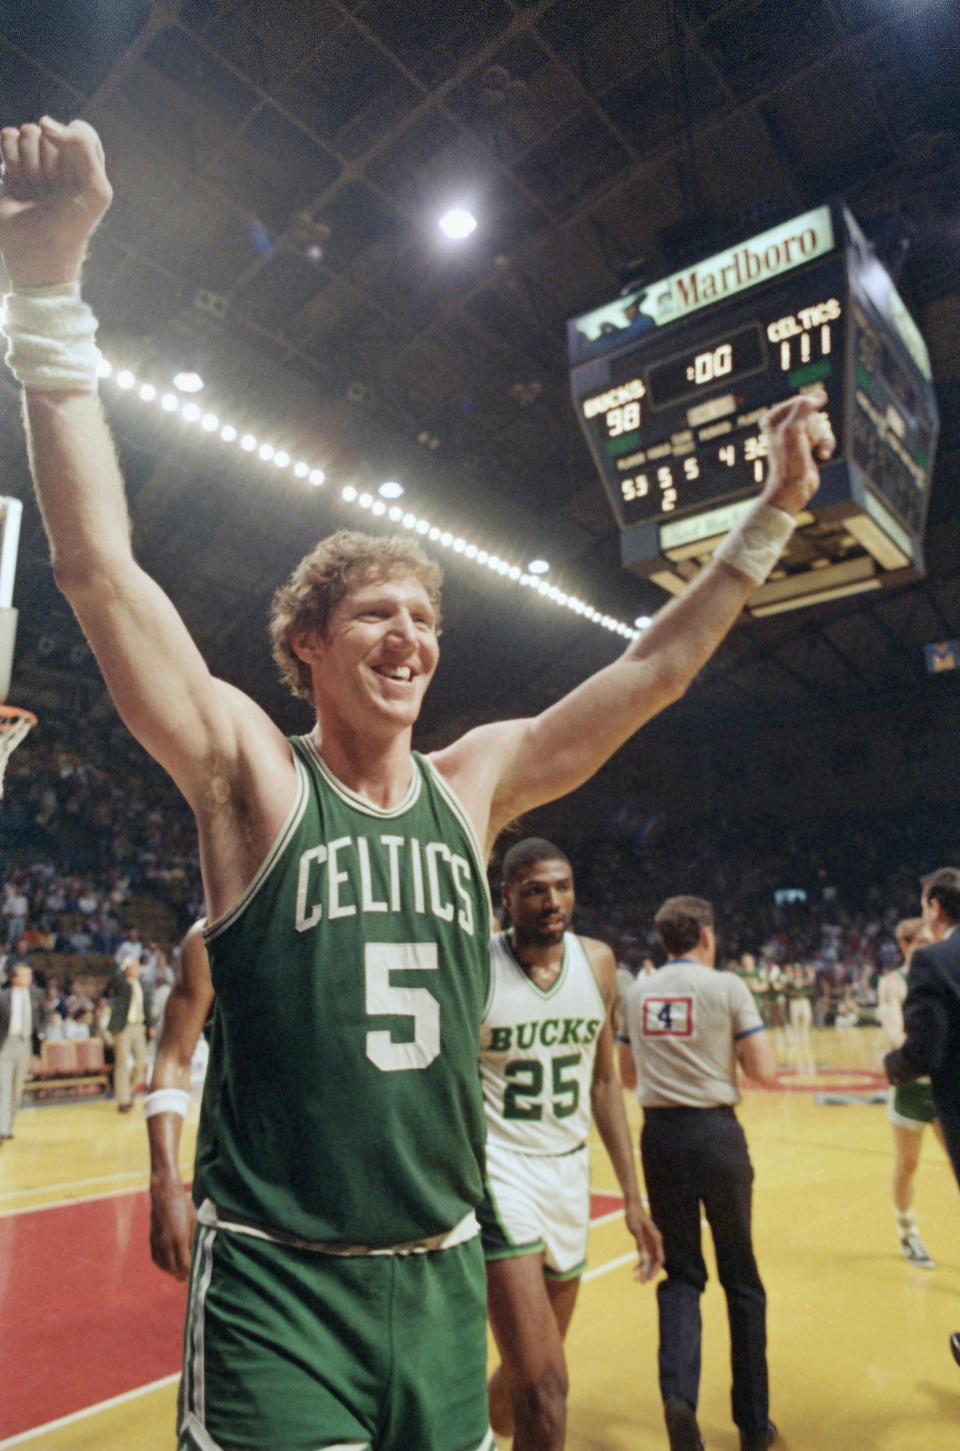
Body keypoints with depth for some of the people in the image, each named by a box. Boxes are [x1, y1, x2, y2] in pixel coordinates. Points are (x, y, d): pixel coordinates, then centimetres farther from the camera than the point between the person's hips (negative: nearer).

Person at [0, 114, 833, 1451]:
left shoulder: (473, 783, 0)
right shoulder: (252, 777, -11)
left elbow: (656, 669, 4)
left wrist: (773, 510, 4)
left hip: (443, 1276, 5)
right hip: (274, 1288, -4)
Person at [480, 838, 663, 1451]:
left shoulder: (598, 962, 1)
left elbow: (604, 1081, 10)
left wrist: (633, 1197, 9)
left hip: (570, 1171, 5)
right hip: (498, 1169, -5)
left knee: (526, 1374, 20)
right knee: (545, 1388, -13)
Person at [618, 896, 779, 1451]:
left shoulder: (637, 993, 5)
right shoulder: (727, 987, -8)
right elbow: (766, 1073, -10)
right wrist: (731, 1053, 10)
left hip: (660, 1134, 3)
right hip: (716, 1134, -3)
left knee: (681, 1273, 14)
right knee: (741, 1277, 14)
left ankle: (678, 1394, -5)